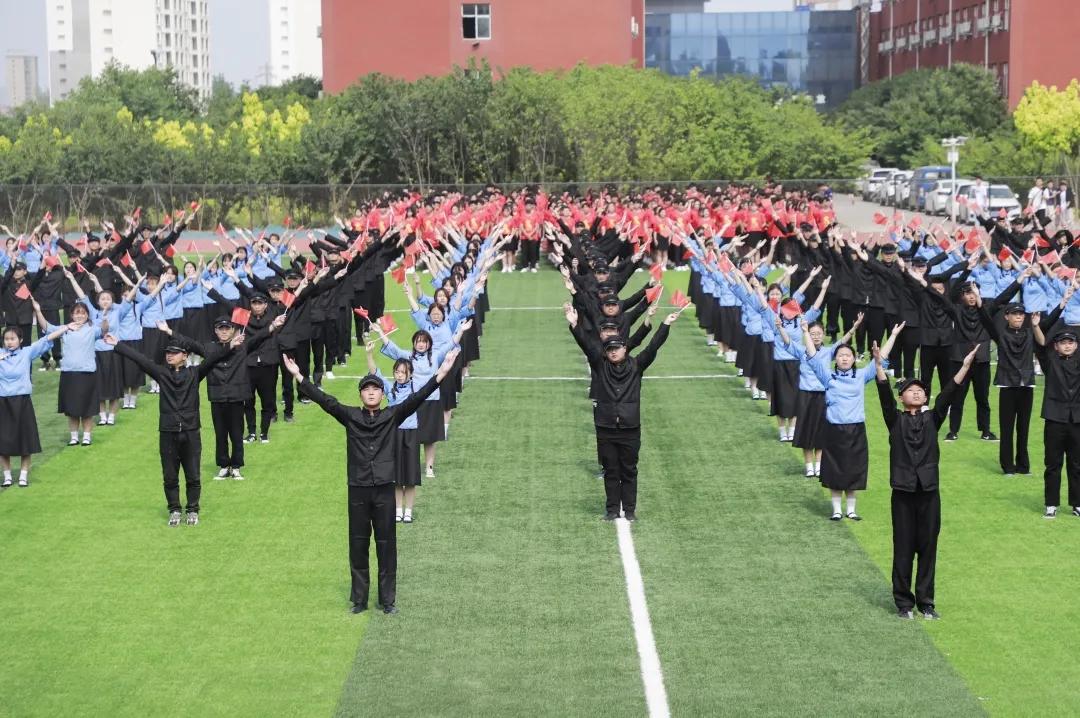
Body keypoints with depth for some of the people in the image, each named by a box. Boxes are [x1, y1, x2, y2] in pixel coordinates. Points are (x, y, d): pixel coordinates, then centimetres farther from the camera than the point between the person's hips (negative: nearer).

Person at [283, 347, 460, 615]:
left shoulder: (393, 416, 0)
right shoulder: (350, 416, 1)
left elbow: (416, 399, -10)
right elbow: (325, 400, -7)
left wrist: (440, 373, -22)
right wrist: (299, 377, -18)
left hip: (384, 490, -1)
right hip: (357, 490, 1)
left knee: (386, 545, 5)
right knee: (358, 545, 8)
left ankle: (388, 599, 15)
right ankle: (359, 599, 18)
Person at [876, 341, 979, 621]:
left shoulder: (932, 419, 7)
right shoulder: (895, 420, 2)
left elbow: (947, 395, -5)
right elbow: (885, 395, -12)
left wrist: (965, 367, -18)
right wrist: (879, 366, -28)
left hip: (929, 492, 2)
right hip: (903, 492, -2)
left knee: (928, 547, 6)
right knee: (903, 548, 3)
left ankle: (926, 602, 16)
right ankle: (903, 602, 12)